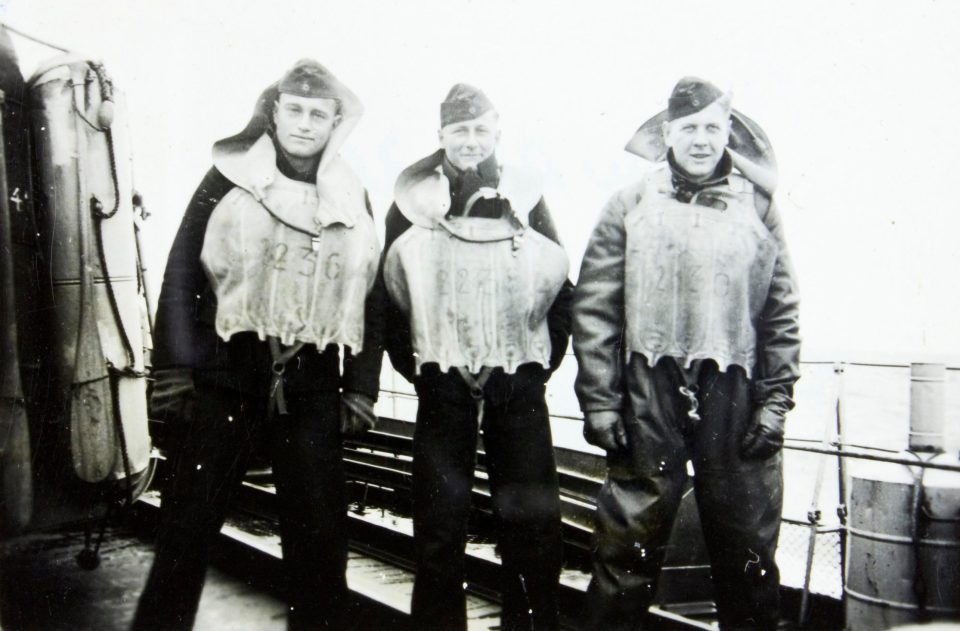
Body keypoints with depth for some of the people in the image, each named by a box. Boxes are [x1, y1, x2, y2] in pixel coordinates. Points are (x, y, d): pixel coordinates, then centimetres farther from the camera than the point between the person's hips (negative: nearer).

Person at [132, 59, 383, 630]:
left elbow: (370, 301, 9)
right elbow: (182, 274, -2)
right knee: (187, 532, 4)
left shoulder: (353, 199, 9)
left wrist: (361, 390, 4)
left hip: (311, 393, 2)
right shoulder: (230, 179, 2)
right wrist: (175, 372, -9)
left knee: (320, 539, 8)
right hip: (222, 382, -2)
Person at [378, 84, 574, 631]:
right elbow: (390, 294, 5)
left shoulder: (526, 197, 6)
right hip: (443, 386, -1)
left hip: (520, 386, 1)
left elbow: (562, 288, 8)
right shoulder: (413, 201, 4)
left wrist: (543, 361, 2)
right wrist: (417, 367, 1)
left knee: (533, 522, 5)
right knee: (440, 524, 4)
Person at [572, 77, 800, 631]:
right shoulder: (631, 205, 4)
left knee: (747, 545, 12)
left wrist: (776, 401, 2)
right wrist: (598, 402, -5)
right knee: (628, 543, 4)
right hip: (648, 396, -1)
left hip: (736, 397, 2)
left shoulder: (758, 206, 8)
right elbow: (595, 310, 0)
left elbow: (783, 315, 8)